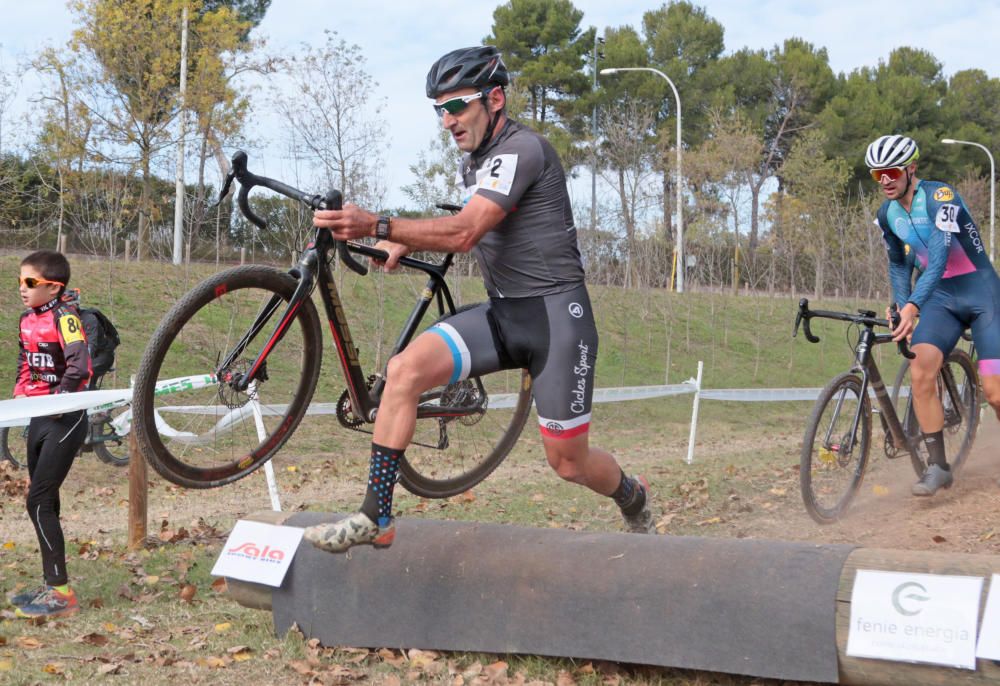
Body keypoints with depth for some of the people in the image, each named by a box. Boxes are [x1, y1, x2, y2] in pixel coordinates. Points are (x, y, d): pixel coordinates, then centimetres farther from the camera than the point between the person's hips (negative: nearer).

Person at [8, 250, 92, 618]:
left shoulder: (64, 317, -16)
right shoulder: (28, 318, 9)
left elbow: (80, 366, -27)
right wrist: (21, 391, 10)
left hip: (65, 419, -9)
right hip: (39, 417, 9)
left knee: (39, 501, -11)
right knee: (43, 500, 12)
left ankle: (61, 593, -7)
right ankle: (50, 584, 22)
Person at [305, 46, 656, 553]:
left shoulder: (521, 149, -17)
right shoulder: (472, 161, 11)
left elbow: (464, 233, -29)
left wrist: (376, 226, -39)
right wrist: (405, 243, 8)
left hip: (555, 313, -7)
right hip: (501, 313, 7)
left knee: (568, 462, 1)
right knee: (405, 369, -18)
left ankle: (634, 500, 37)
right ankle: (375, 518, -15)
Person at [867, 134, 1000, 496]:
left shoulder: (941, 197, -20)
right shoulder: (887, 215, 2)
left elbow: (938, 258, -31)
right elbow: (898, 266, 17)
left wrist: (912, 306, -42)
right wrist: (901, 310, 3)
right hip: (940, 298, 5)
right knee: (920, 373, -20)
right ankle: (937, 465, -11)